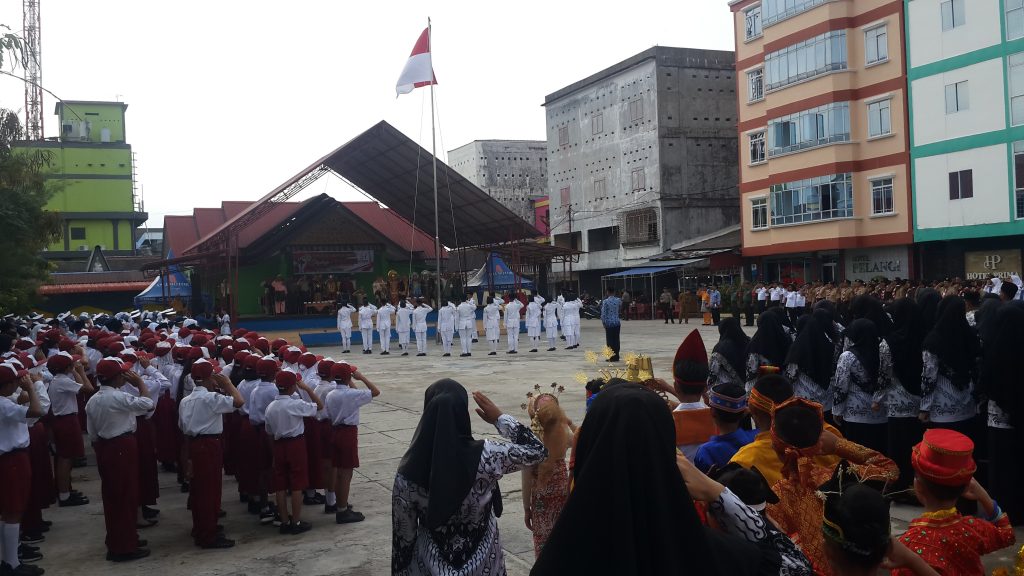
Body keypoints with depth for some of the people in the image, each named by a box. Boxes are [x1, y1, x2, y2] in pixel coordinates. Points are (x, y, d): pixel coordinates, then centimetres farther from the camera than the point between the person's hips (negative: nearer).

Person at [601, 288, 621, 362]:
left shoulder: (605, 301, -11)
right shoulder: (618, 300, 2)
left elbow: (603, 313, -10)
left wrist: (603, 322, 1)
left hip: (609, 323, -4)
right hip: (617, 323, 4)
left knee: (610, 340, 1)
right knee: (616, 340, 9)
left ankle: (612, 357, 1)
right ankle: (616, 356, 12)